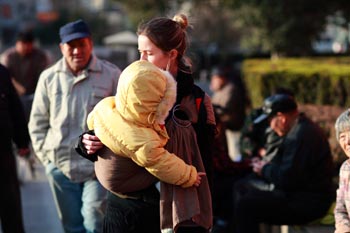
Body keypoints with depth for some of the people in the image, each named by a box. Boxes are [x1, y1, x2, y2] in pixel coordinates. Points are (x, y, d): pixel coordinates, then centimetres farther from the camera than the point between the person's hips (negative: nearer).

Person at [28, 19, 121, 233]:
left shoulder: (111, 75, -3)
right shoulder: (49, 78, 6)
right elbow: (38, 122, 14)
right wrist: (45, 155, 6)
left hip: (99, 167, -3)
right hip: (61, 166, 3)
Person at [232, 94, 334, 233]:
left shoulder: (300, 135, -22)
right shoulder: (300, 128, 13)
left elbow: (286, 178, -24)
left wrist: (265, 170, -6)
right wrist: (269, 165, 5)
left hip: (308, 203, -12)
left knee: (245, 205, -20)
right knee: (241, 187, 16)